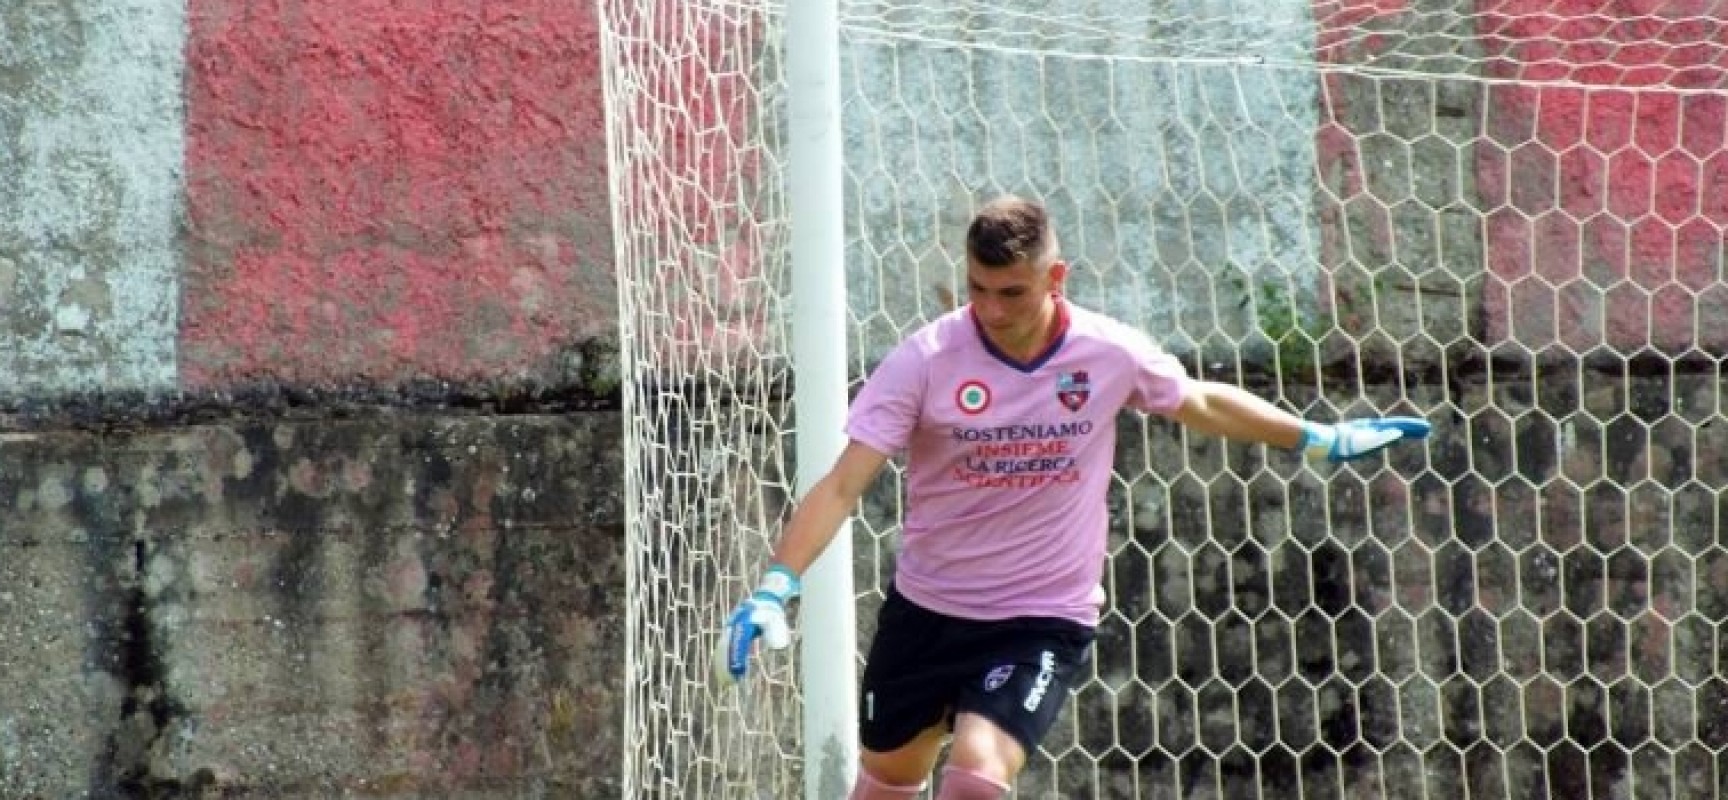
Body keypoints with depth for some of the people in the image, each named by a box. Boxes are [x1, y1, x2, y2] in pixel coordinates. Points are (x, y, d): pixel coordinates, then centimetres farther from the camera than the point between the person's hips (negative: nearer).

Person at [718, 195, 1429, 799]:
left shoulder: (1110, 354, -10)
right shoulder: (926, 360, -15)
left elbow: (1203, 404, 11)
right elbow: (844, 485, -17)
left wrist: (1322, 440, 16)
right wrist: (776, 587, -28)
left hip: (1044, 620, -1)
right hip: (925, 608, 1)